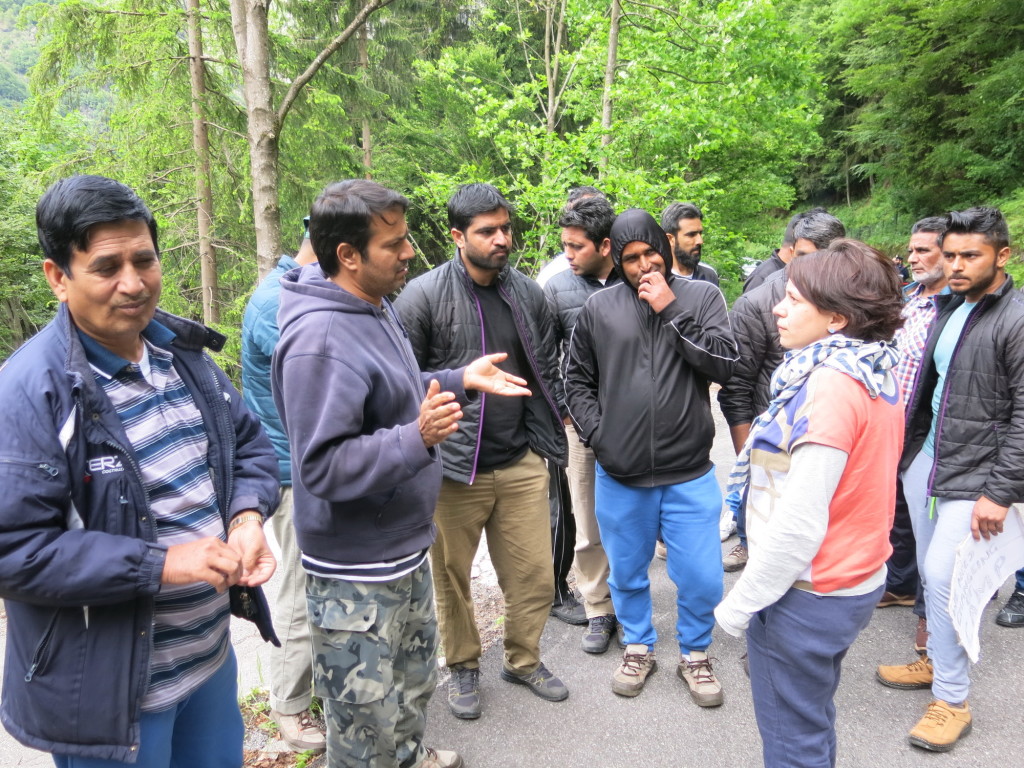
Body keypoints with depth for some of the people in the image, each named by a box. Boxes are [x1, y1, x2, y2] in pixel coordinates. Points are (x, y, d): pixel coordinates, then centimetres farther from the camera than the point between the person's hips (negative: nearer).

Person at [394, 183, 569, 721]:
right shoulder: (423, 296, -9)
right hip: (451, 468, -3)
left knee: (535, 574, 10)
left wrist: (547, 437, 12)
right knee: (452, 577, 12)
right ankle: (463, 667, 36)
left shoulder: (528, 293, 6)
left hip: (521, 464, 4)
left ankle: (523, 659, 35)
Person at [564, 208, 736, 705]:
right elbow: (577, 378, 10)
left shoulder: (702, 296, 1)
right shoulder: (599, 307, 2)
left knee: (702, 579, 6)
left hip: (690, 475, -1)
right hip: (619, 476, 1)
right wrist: (595, 433, -1)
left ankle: (694, 654, 33)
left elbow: (724, 364, -11)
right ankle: (638, 648, 41)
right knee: (627, 574, 17)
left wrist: (671, 310, -15)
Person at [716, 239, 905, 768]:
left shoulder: (830, 387, -26)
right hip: (857, 578, 9)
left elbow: (798, 525, -27)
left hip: (808, 595, -9)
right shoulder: (875, 374, 3)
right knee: (814, 720, 27)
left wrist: (739, 604, -17)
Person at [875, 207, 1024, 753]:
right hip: (924, 459, 7)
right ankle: (937, 661, 35)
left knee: (943, 578, -8)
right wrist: (907, 449, 14)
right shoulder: (948, 308, 9)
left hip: (974, 475, -7)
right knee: (931, 573, 15)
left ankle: (952, 699, 9)